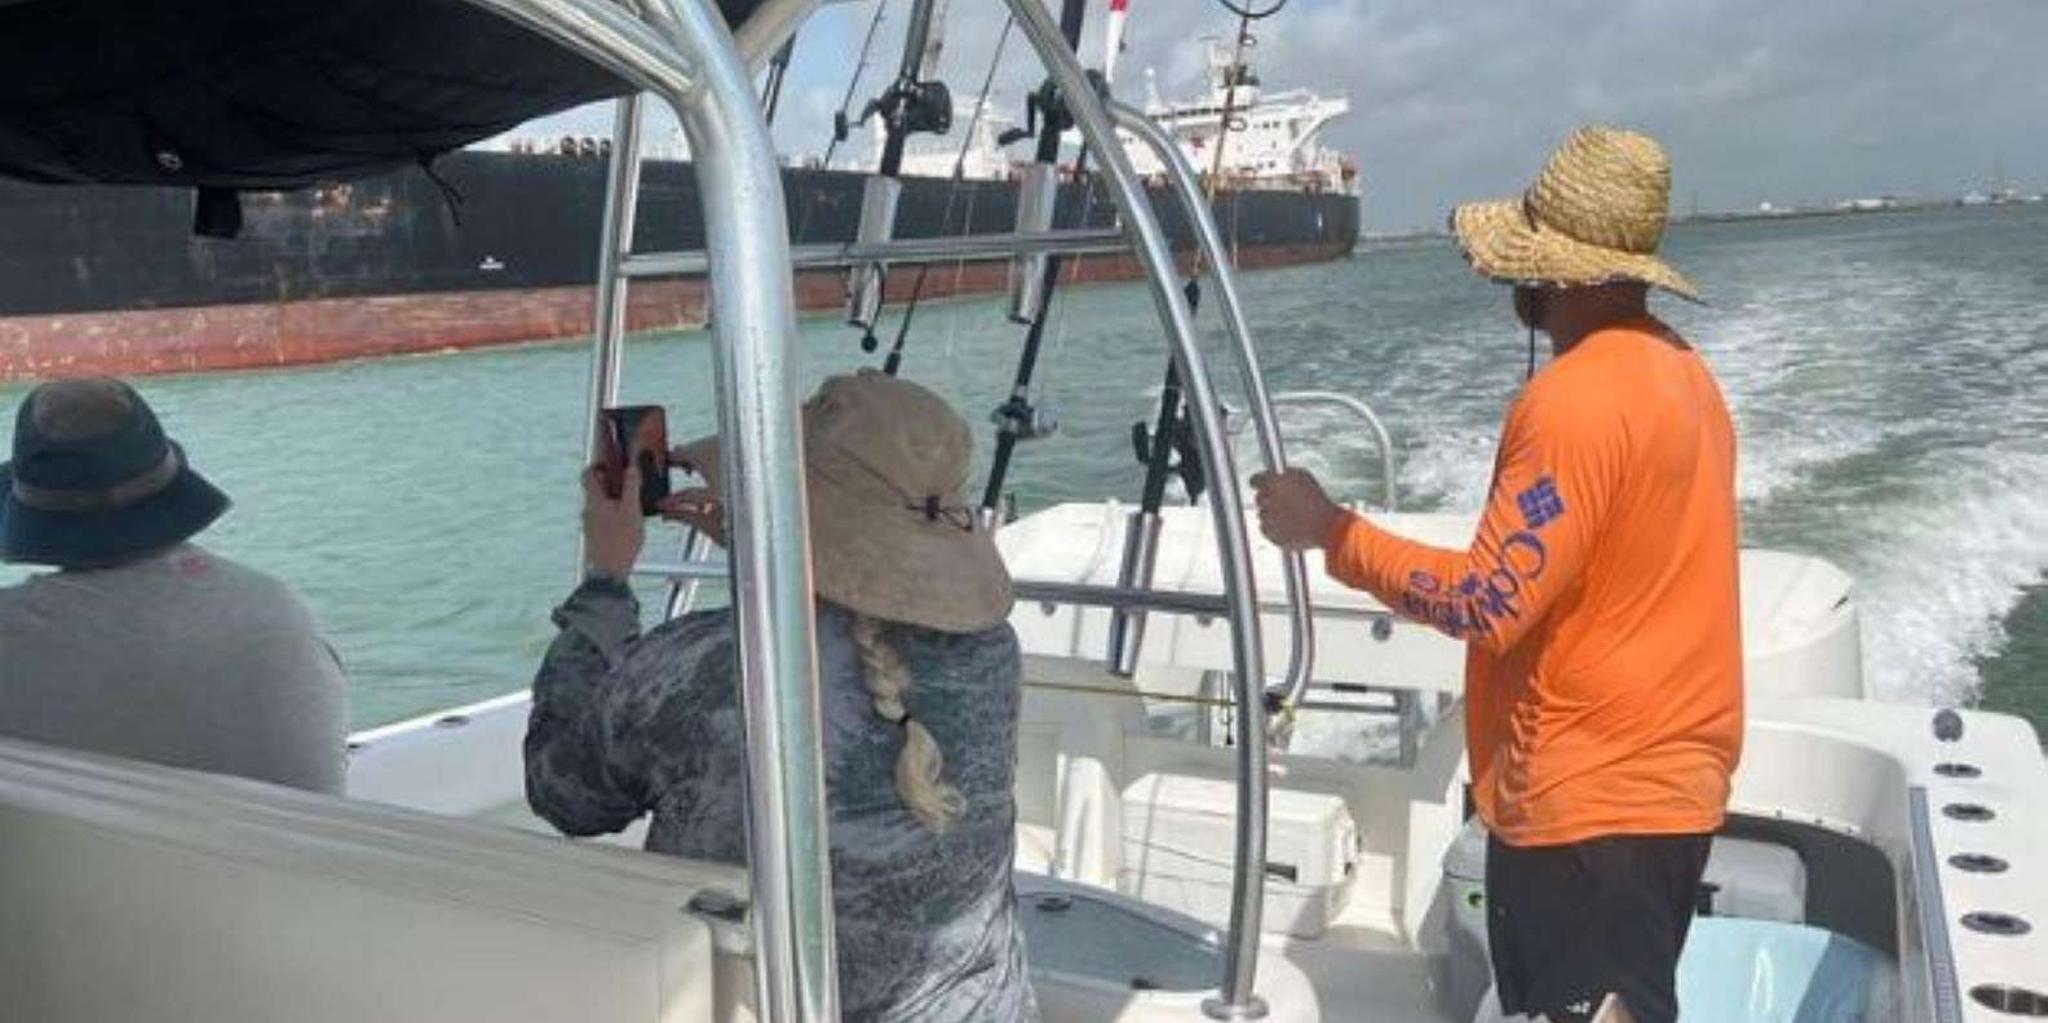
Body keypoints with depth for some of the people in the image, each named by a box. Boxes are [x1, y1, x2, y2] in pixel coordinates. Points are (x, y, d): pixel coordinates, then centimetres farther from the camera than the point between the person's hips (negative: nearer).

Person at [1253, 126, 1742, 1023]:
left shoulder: (1577, 399, -20)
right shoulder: (1679, 370, 9)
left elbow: (1488, 605, -22)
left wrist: (1329, 532, -13)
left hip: (1592, 803, -10)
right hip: (1661, 783, 10)